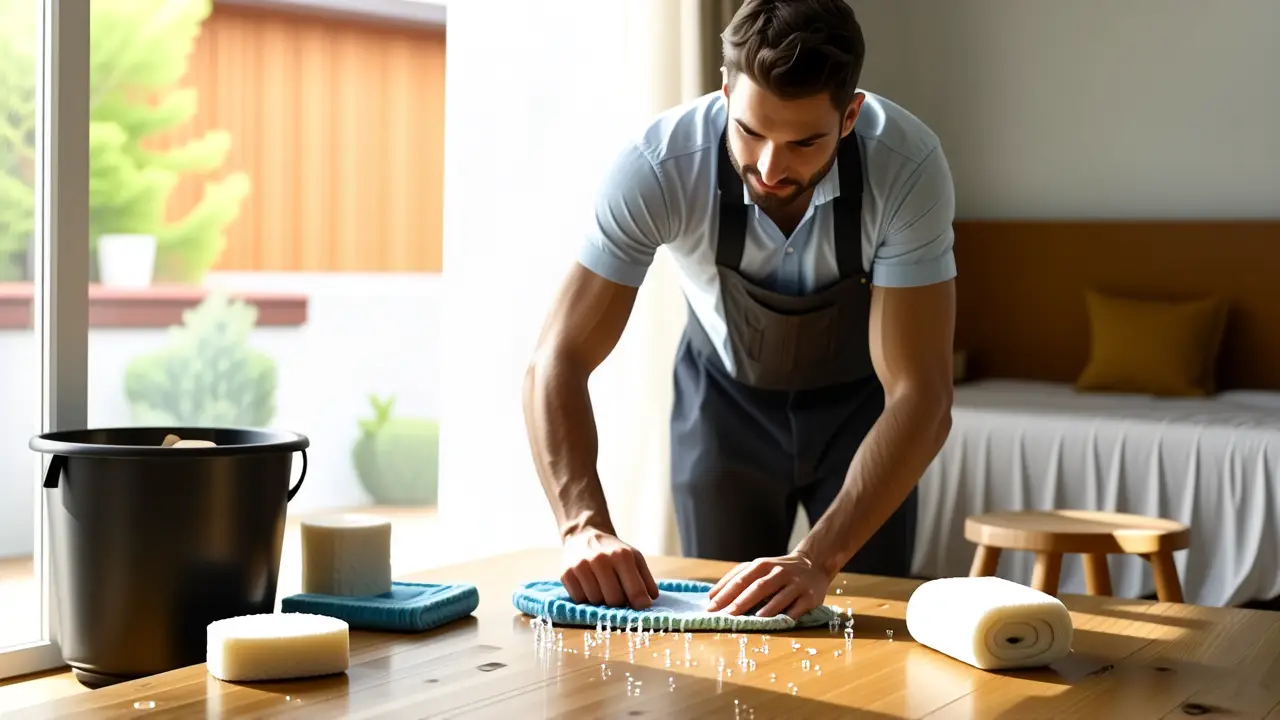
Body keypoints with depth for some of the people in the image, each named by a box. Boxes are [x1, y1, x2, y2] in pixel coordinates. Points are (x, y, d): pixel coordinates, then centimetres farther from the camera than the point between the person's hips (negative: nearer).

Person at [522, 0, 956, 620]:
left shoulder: (909, 166, -34)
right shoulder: (658, 166, -33)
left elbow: (920, 396, -34)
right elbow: (558, 359, -30)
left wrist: (818, 560, -46)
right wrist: (584, 526, -45)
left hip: (861, 402, 0)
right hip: (725, 399, 0)